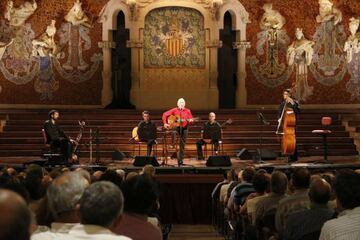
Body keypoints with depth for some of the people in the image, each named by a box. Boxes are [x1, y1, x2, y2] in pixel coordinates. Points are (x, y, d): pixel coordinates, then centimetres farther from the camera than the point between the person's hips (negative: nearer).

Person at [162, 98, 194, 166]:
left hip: (184, 128, 2)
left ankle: (180, 160, 10)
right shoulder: (174, 110, 1)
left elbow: (191, 119, 5)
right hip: (175, 127, -1)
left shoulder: (187, 111, 5)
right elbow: (165, 114, -1)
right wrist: (165, 123, -10)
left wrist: (190, 120, -19)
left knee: (182, 144, 3)